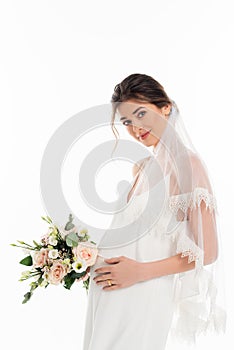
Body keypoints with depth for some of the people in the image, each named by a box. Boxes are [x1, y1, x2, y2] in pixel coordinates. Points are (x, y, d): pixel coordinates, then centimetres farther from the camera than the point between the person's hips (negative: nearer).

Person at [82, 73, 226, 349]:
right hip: (108, 292, 7)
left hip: (143, 295, -6)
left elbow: (207, 252, -13)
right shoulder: (141, 167, 10)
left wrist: (140, 271, -15)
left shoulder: (187, 163, -11)